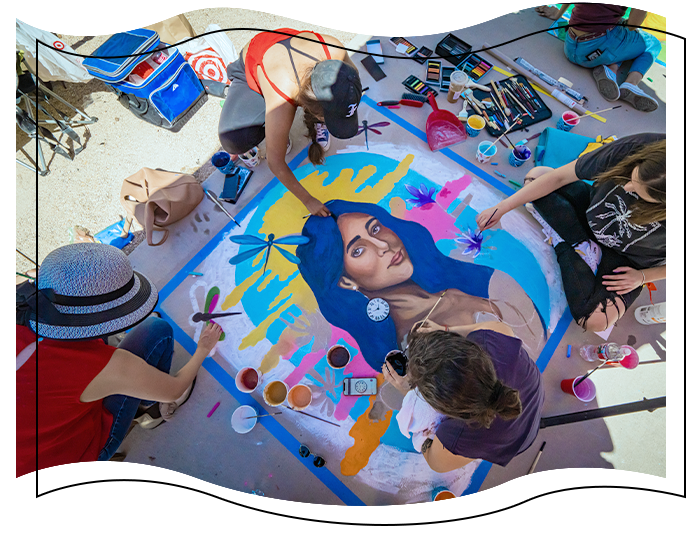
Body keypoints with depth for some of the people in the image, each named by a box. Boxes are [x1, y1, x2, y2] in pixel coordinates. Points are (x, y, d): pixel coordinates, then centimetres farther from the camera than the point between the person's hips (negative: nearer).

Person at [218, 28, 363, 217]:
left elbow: (352, 73, -10)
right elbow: (275, 163, -32)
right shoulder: (281, 104, -46)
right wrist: (307, 200, -25)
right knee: (233, 140, -31)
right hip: (251, 72, -4)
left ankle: (314, 122, 8)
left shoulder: (334, 51, -37)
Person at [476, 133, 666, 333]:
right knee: (536, 175, -16)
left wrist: (642, 276, -18)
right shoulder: (631, 149, -32)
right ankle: (581, 247, -13)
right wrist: (501, 208, -24)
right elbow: (558, 177, -24)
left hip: (629, 258, -3)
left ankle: (564, 246, -8)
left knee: (595, 321, -26)